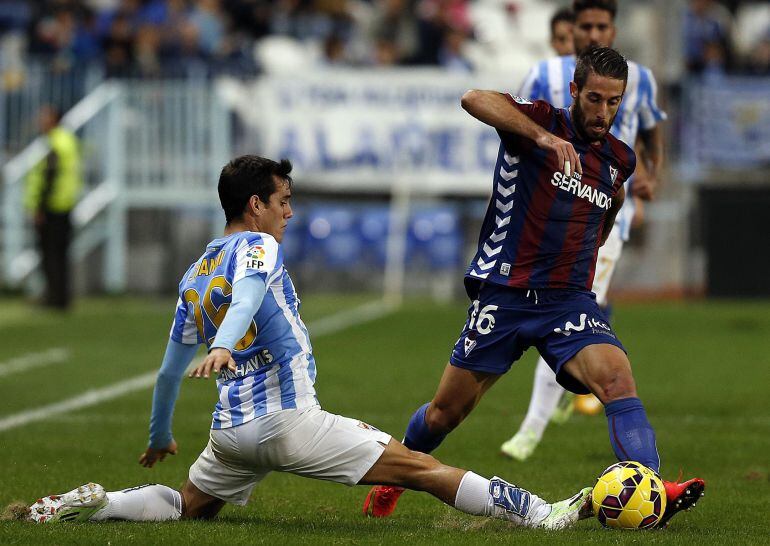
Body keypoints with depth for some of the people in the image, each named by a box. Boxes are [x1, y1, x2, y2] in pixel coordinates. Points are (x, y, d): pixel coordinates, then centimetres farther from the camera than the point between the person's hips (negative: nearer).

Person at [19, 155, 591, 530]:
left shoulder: (194, 276, 16)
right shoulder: (257, 248, -5)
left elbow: (169, 371, 23)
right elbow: (246, 300, -27)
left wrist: (159, 438, 36)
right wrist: (223, 348, -46)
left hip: (231, 430, 7)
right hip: (289, 420, -7)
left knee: (189, 506, 29)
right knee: (421, 468, -9)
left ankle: (93, 504, 6)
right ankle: (541, 514, -14)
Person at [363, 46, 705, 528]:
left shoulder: (620, 159, 10)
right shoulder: (542, 122, -6)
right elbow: (475, 99, -29)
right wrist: (542, 136, -37)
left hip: (570, 300, 3)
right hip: (503, 294, -3)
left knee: (617, 377, -25)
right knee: (446, 412, 7)